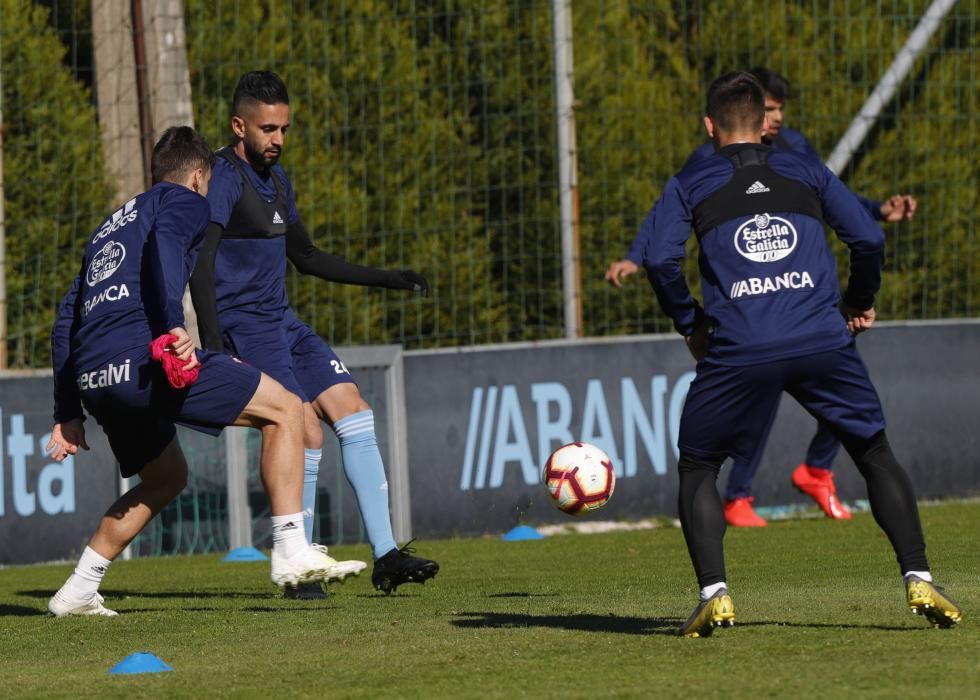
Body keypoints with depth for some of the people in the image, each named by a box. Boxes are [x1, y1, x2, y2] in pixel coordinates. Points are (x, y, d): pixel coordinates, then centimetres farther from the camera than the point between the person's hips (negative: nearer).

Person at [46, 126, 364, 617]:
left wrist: (68, 413, 29)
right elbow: (165, 241, -14)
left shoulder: (111, 226, 33)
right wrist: (172, 323, -27)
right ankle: (291, 553, -10)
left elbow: (65, 322, 30)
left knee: (165, 477, 29)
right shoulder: (184, 201, 12)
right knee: (284, 409, 1)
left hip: (93, 380, 8)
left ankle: (77, 592, 25)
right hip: (140, 356, -8)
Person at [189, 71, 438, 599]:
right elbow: (200, 267, -22)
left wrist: (385, 279, 25)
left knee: (355, 415, 1)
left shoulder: (275, 178, 14)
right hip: (242, 330, -9)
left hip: (284, 324, 9)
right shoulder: (223, 178, -14)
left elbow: (305, 257, 26)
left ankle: (385, 557, 2)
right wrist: (213, 350, -30)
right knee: (306, 433, -17)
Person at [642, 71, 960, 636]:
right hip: (822, 340, 1)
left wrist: (689, 324, 13)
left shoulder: (689, 186, 15)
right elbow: (869, 239, 8)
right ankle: (919, 582, 5)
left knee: (697, 468, 16)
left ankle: (714, 593, -1)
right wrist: (861, 303, 24)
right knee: (875, 453, 17)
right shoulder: (807, 172, 18)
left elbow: (660, 259, 0)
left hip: (737, 351, -1)